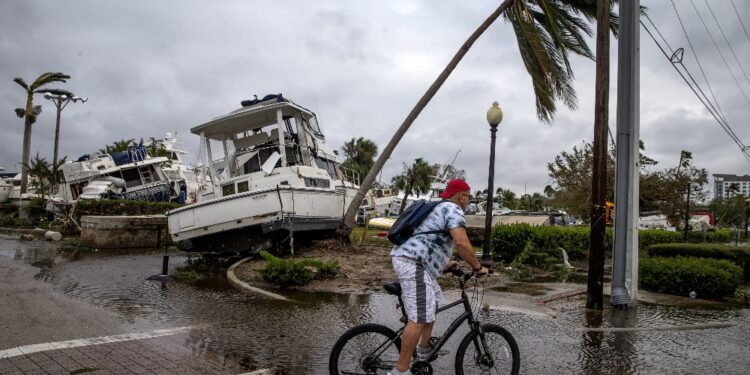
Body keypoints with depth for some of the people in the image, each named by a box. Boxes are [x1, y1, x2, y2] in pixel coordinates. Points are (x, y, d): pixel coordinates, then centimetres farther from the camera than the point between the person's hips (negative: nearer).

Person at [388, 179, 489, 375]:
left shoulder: (438, 208, 26)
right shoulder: (453, 209, -5)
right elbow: (462, 243, -20)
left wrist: (445, 263, 38)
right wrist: (477, 267, -9)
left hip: (407, 259, 11)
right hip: (413, 264, -11)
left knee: (433, 302, 25)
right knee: (420, 318, -12)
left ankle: (425, 348, 35)